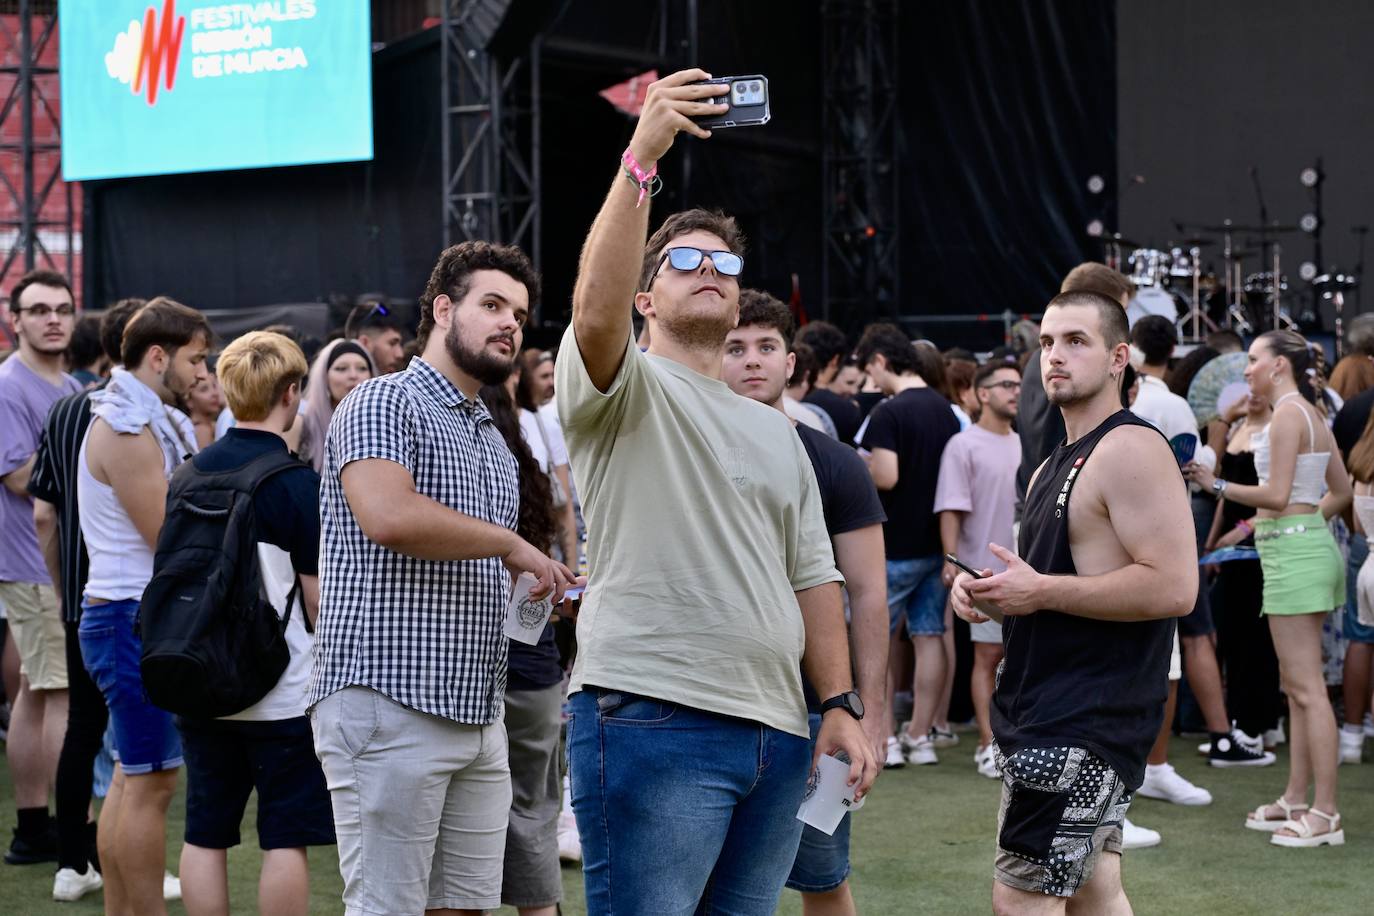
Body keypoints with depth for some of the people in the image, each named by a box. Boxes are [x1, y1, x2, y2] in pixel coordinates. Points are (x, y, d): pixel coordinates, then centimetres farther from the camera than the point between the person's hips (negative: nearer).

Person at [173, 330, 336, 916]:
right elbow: (318, 600, -12)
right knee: (285, 839, 2)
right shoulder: (299, 483, -12)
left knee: (205, 835, 10)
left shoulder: (192, 473, 4)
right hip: (283, 691, -5)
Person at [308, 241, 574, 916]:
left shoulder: (495, 443, 23)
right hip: (388, 707, -8)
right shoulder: (383, 402, -5)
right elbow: (388, 515, -24)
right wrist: (512, 544, -13)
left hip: (477, 715, 8)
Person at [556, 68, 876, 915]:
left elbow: (812, 575, 21)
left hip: (776, 735, 7)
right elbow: (595, 307, -21)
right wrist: (642, 156, -27)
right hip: (653, 722, -7)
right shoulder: (625, 391, 2)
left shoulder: (777, 432, 23)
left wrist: (841, 703, 10)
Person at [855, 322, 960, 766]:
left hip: (894, 546, -7)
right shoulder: (945, 409, 8)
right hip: (936, 542, 7)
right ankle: (920, 736, 10)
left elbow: (886, 476, -24)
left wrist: (858, 470, -6)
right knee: (929, 637, 7)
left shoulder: (888, 413, -16)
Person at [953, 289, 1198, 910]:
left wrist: (1041, 591, -20)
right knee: (1094, 890, 15)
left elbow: (1173, 587, -24)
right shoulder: (1054, 468, 17)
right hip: (1042, 717, 10)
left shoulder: (1131, 449, -14)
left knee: (1019, 896, -11)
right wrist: (988, 594, 6)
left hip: (1088, 722, -10)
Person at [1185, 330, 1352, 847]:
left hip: (1292, 552, -10)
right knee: (1297, 687, 14)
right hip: (1309, 543, 10)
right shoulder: (1313, 416, 15)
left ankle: (1325, 815, -9)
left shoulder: (1287, 415, -13)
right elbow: (1341, 492, 19)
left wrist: (1217, 485, -11)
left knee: (1307, 688, -9)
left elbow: (1277, 496, -20)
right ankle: (1296, 800, 20)